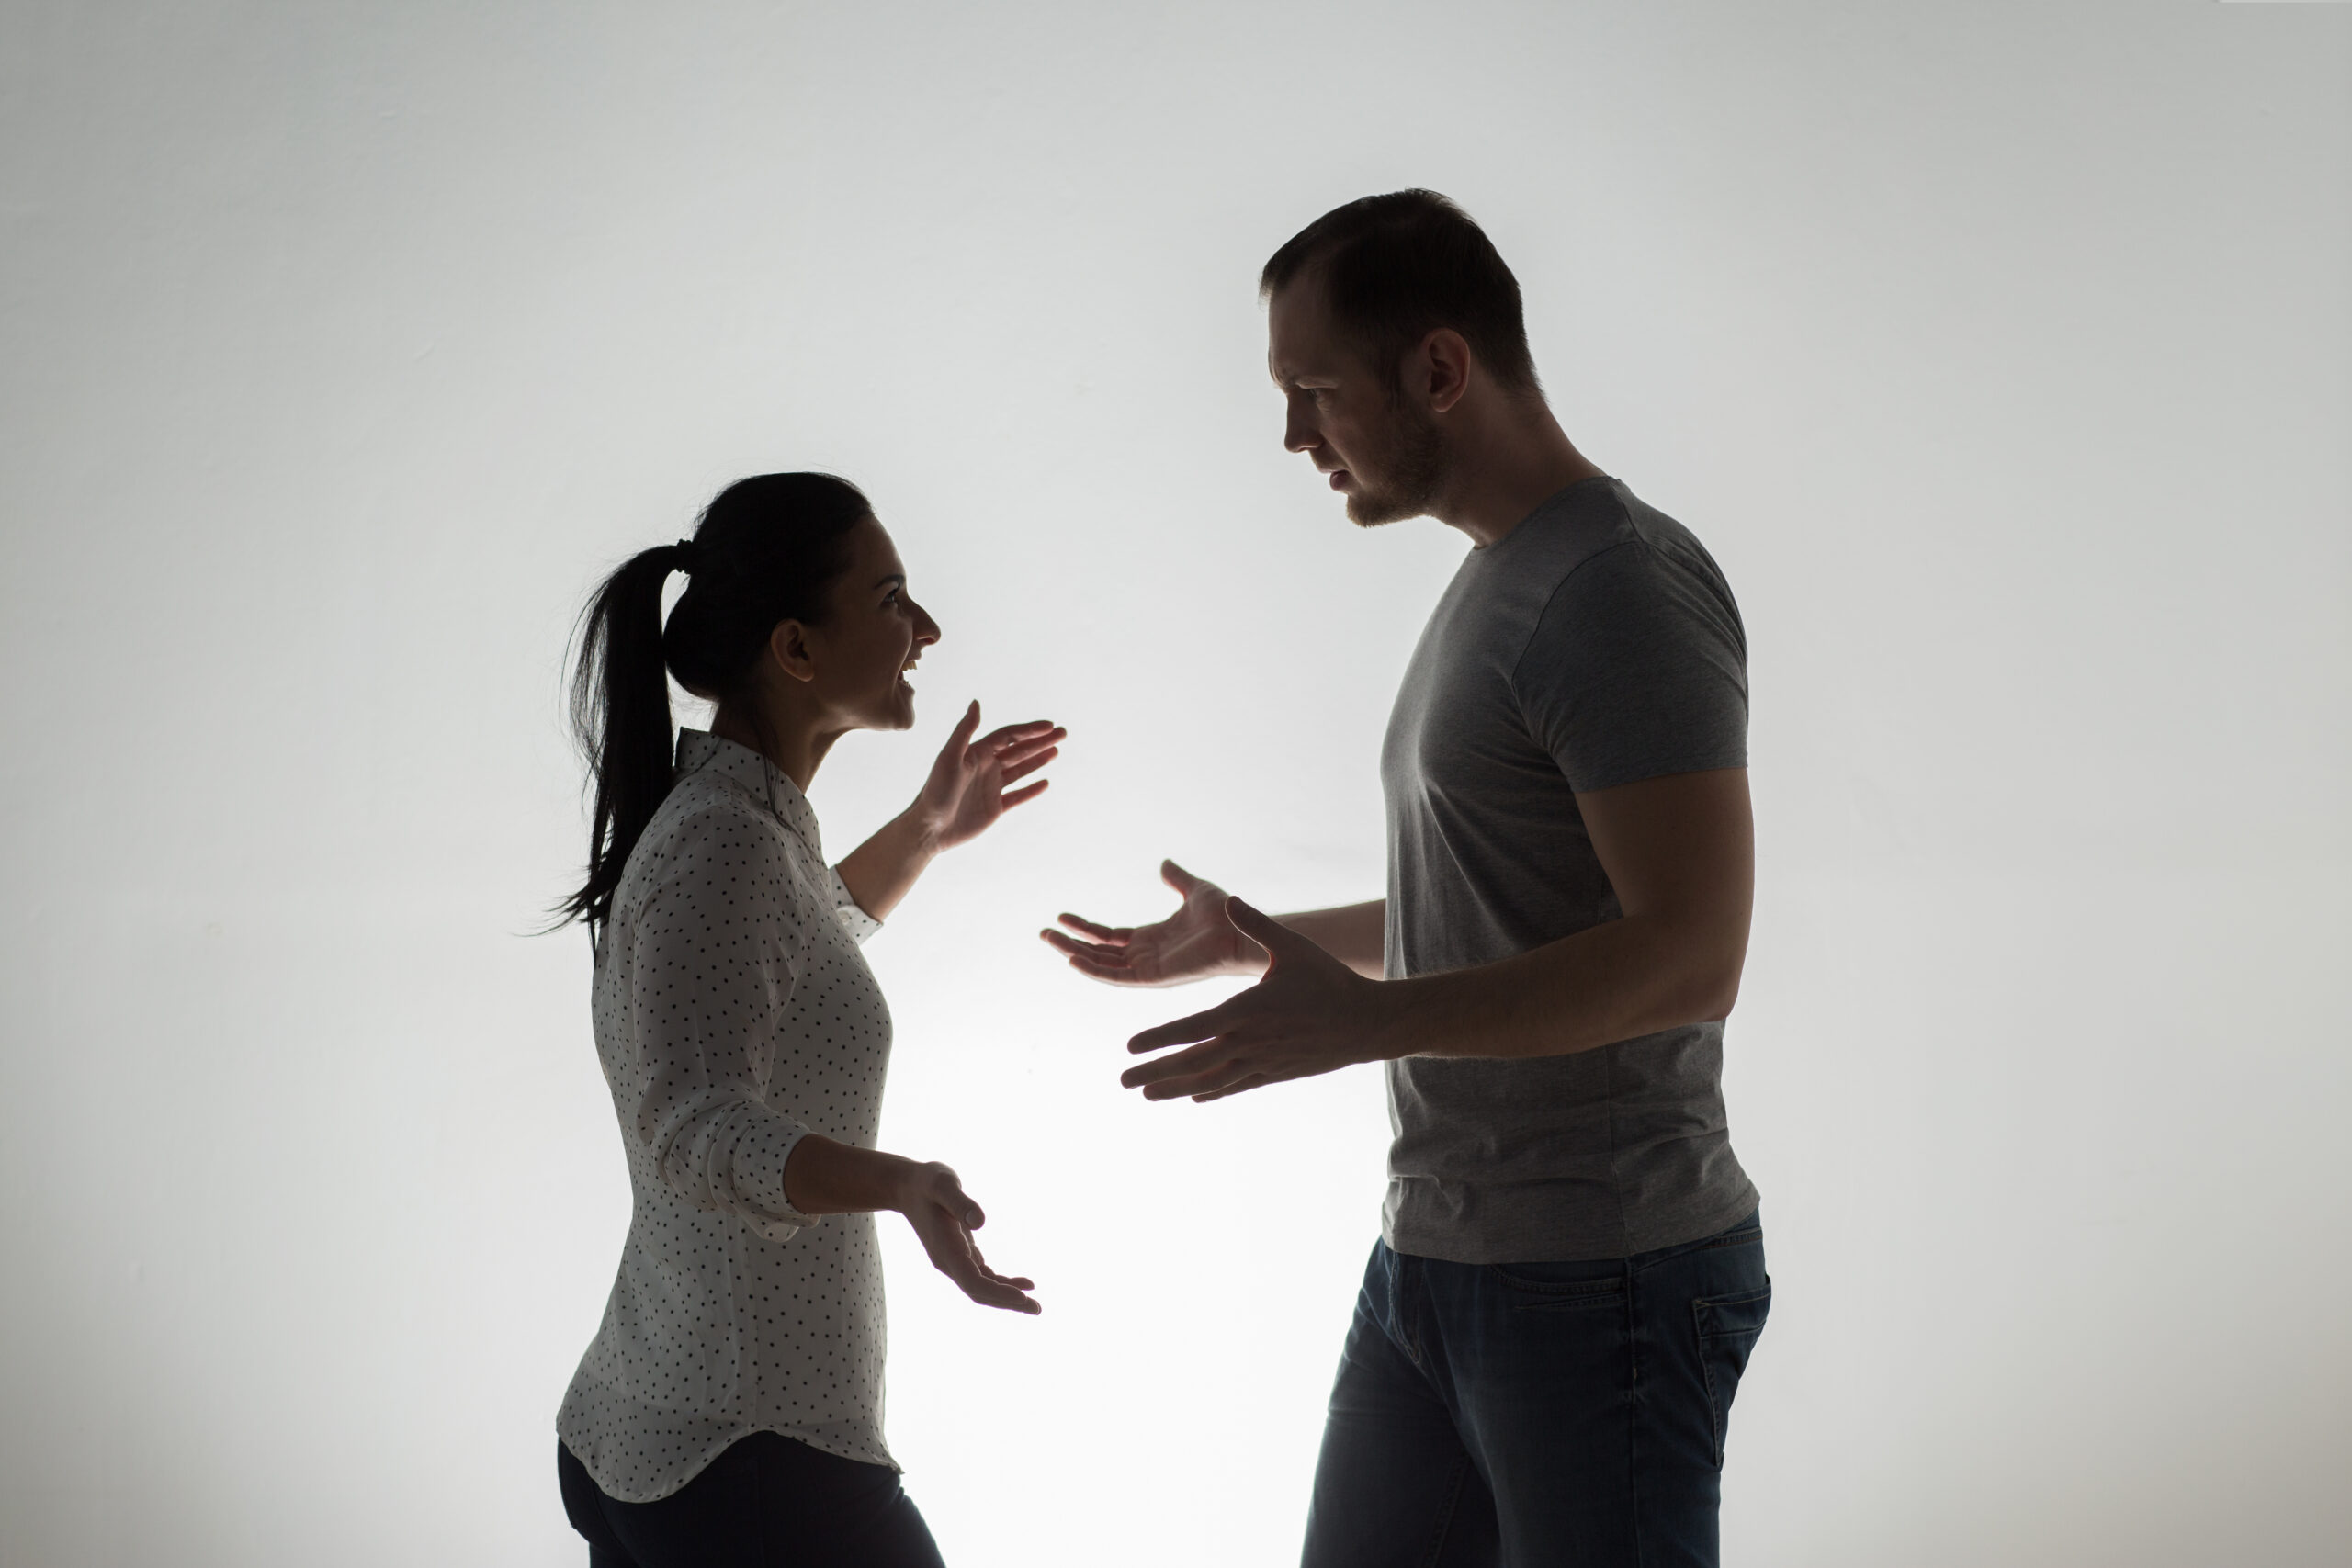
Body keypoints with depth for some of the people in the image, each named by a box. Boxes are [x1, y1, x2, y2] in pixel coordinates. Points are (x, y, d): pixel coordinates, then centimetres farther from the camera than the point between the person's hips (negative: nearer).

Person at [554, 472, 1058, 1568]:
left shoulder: (730, 812, 11)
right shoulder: (718, 842, -19)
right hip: (751, 1464, -10)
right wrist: (906, 1185, -45)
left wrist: (927, 831, 31)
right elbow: (694, 1125, -31)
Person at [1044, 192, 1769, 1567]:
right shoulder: (1495, 588, 16)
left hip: (1598, 1283, -10)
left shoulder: (1622, 588, -15)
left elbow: (1686, 955, -24)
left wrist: (1371, 1019, -29)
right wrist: (1251, 945, 29)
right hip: (1435, 1255, 10)